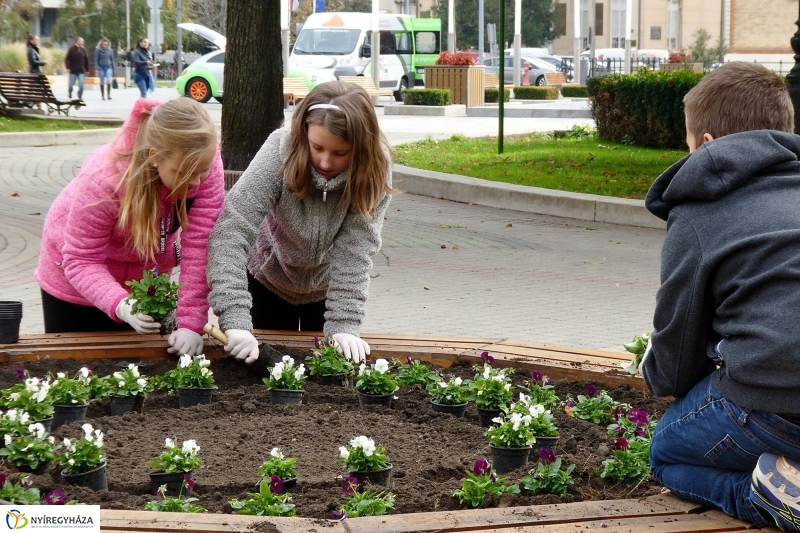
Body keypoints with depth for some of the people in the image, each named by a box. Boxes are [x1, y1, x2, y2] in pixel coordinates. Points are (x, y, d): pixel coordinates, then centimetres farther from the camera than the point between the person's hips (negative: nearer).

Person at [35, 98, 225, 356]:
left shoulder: (204, 162, -30)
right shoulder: (105, 179, -37)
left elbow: (199, 247, -30)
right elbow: (81, 260, -31)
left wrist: (190, 322, -36)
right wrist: (120, 305, -48)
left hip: (146, 276, 3)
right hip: (77, 279, -3)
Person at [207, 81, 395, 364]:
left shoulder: (376, 168, -27)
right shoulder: (281, 149, -31)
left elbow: (355, 249, -28)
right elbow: (230, 230, -38)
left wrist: (343, 324, -37)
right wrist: (235, 321, -47)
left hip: (328, 286, 1)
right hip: (270, 277, -1)